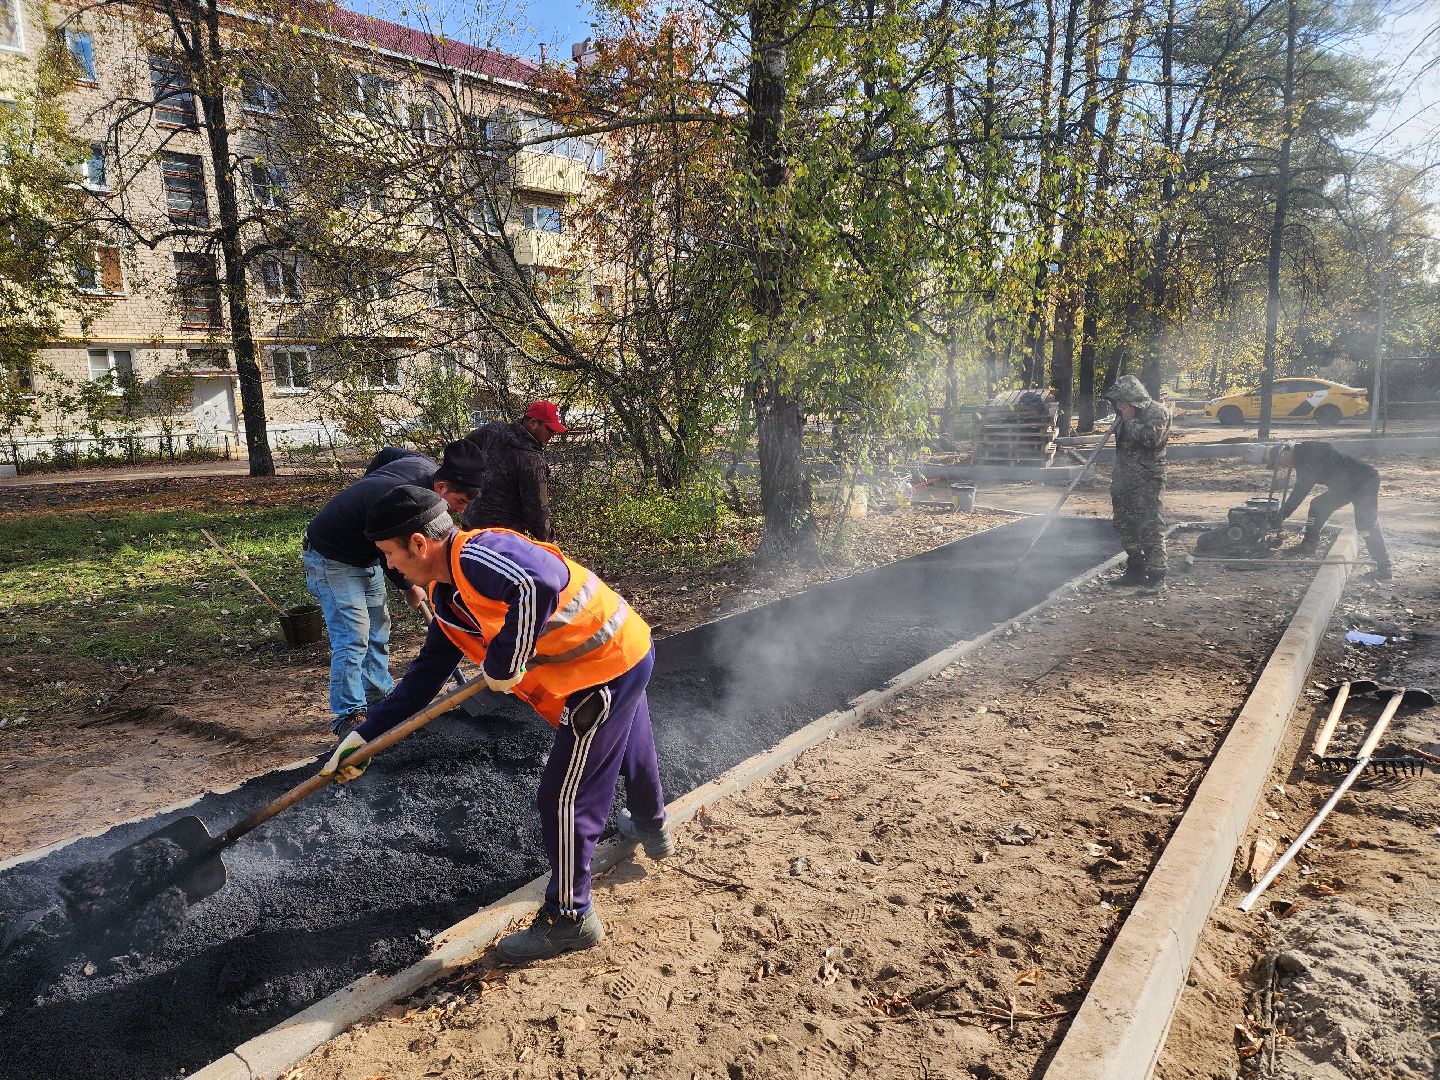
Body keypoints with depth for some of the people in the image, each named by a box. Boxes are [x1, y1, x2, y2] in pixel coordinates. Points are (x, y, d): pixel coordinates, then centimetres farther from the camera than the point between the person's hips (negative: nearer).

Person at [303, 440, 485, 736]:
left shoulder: (426, 465, -11)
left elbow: (386, 454, 10)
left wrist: (365, 490, 15)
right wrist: (410, 589, -2)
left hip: (365, 553, 9)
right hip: (332, 557, -9)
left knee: (378, 628, 13)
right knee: (353, 637, -11)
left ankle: (379, 696, 26)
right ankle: (347, 716, -1)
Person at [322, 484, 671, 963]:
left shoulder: (477, 555, -25)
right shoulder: (446, 597, 7)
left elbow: (540, 582, -46)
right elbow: (426, 674, 13)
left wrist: (505, 661, -34)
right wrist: (367, 733, 11)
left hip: (606, 670, -11)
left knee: (564, 796, 0)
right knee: (628, 748, 33)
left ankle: (570, 918, 18)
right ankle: (651, 829, 61)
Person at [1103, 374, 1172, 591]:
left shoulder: (1158, 411, -8)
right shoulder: (1126, 416, 16)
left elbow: (1151, 438, -23)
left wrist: (1130, 421, -14)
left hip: (1147, 480, -9)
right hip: (1124, 479, 9)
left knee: (1149, 527, -11)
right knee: (1125, 524, 12)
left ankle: (1156, 576, -9)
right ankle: (1135, 570, 23)